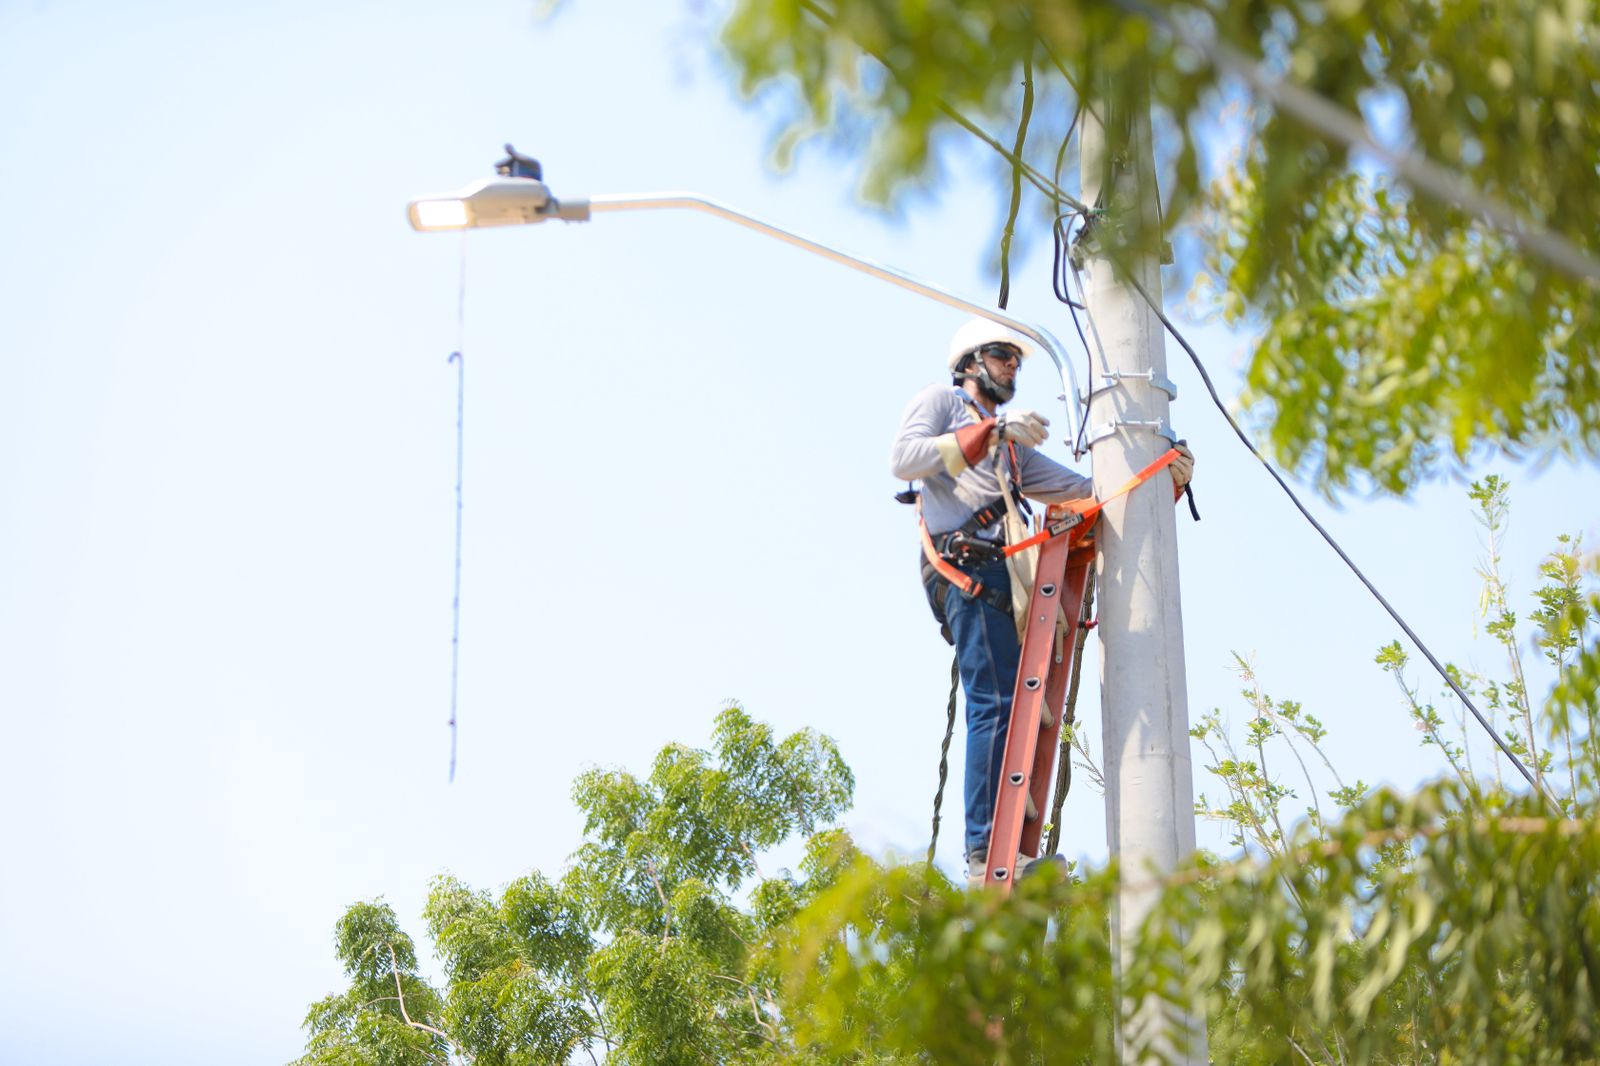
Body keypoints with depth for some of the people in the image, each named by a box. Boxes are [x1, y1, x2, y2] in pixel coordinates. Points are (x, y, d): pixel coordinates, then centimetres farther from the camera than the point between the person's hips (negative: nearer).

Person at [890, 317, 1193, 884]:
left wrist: (1164, 480, 12)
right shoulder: (940, 401, 17)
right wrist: (989, 432, -13)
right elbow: (903, 459, -5)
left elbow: (1085, 490, 27)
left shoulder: (1015, 449, 37)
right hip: (968, 560, -8)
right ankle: (986, 851, -24)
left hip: (1003, 574, 8)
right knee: (998, 701, -18)